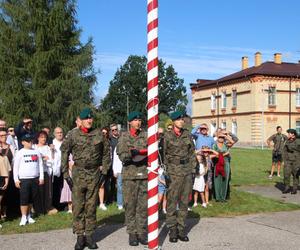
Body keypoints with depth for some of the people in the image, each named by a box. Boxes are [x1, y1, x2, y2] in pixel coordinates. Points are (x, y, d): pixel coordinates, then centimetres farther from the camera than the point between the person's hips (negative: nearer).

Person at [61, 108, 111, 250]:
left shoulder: (98, 134, 3)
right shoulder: (73, 134, -3)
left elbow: (106, 153, 12)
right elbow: (64, 153, 1)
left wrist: (104, 171, 7)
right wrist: (66, 173, -3)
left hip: (94, 174, 2)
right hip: (78, 173, -1)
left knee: (91, 206, 7)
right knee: (78, 206, 1)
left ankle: (89, 235, 17)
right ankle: (79, 237, 11)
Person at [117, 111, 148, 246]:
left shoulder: (145, 136, 10)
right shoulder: (124, 137, 7)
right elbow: (121, 155, -2)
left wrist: (137, 152, -15)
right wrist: (131, 153, -19)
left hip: (144, 174, 1)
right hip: (129, 175, -1)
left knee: (143, 205, 3)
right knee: (130, 205, 0)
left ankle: (142, 232, 12)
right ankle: (132, 233, 8)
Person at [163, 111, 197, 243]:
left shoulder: (187, 134, 8)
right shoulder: (167, 136, -3)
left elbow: (192, 152, 13)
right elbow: (164, 154, 1)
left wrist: (192, 167, 6)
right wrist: (167, 169, -3)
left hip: (187, 170, 4)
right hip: (173, 171, -4)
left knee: (184, 201, 7)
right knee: (172, 201, -2)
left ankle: (181, 229, 16)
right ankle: (172, 230, 7)